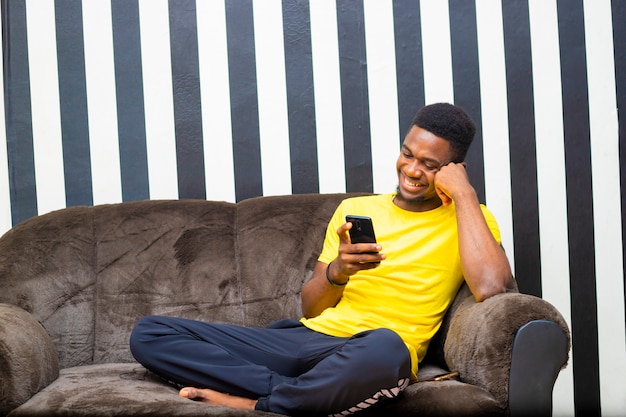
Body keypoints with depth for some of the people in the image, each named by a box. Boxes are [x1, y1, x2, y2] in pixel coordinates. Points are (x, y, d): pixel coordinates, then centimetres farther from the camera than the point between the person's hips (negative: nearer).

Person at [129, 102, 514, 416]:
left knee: (385, 348, -45)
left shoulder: (468, 219, 8)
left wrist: (464, 194, -6)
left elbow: (491, 288, -14)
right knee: (149, 333, -8)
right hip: (307, 337, 5)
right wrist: (337, 271, -4)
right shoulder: (355, 209, 21)